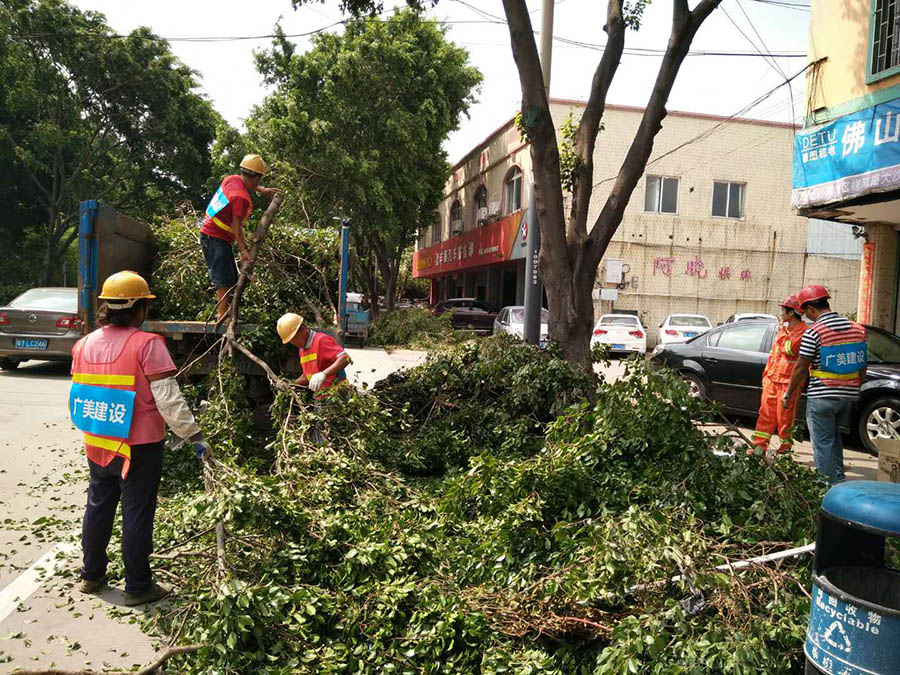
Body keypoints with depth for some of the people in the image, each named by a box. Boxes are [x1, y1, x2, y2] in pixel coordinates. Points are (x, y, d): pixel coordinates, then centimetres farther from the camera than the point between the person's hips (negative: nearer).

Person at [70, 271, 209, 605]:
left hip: (97, 445, 6)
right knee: (137, 514, 5)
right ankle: (137, 587, 16)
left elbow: (77, 397, 11)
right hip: (139, 446, -6)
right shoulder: (147, 344, -17)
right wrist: (195, 436, -13)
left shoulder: (84, 344, 2)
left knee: (98, 507, 20)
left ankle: (92, 574, 36)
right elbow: (168, 400, -20)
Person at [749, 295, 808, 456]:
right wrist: (766, 373, 20)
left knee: (785, 416, 1)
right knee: (766, 412, 6)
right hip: (772, 378, 8)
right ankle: (760, 445, 9)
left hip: (788, 381, -8)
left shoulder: (803, 331, -10)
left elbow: (789, 350, -23)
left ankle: (785, 445, 16)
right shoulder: (783, 328, 18)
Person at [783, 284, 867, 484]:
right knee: (834, 435, 24)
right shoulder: (857, 329, 6)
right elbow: (862, 367, 12)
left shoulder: (813, 332, -14)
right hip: (848, 394, 7)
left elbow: (801, 368, -11)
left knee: (823, 443, 2)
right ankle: (838, 480, 27)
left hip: (822, 396, -7)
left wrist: (788, 394, -1)